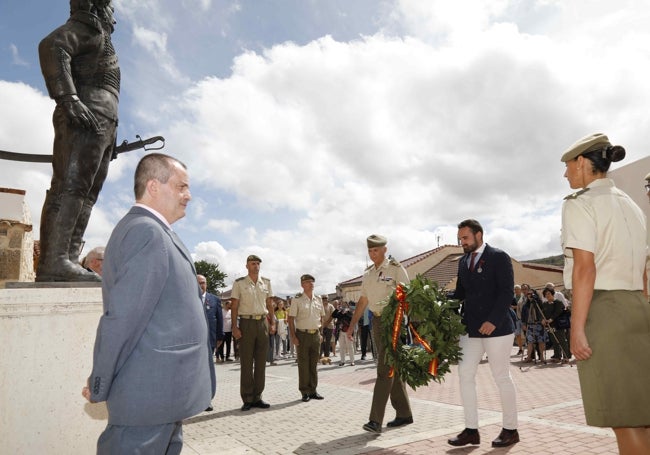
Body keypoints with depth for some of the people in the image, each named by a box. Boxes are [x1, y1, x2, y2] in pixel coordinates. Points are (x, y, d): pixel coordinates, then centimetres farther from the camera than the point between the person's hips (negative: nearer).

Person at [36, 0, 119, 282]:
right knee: (70, 186, -17)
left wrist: (109, 135, 24)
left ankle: (65, 261, -1)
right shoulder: (89, 25, 7)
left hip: (100, 125, 9)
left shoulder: (98, 35, 34)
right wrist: (69, 98, -23)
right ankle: (55, 261, -22)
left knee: (86, 193, 1)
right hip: (86, 117, -9)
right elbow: (51, 47, -13)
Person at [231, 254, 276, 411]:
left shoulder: (266, 282, 9)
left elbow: (270, 304, 13)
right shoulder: (239, 283, -1)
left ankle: (257, 397, 17)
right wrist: (235, 327, -10)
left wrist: (272, 323, 6)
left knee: (261, 362, 7)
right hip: (246, 323, -4)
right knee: (246, 362, 1)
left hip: (262, 322, 4)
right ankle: (247, 399, 9)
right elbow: (234, 307, -3)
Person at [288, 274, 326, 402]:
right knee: (303, 365, 1)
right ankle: (305, 392, 11)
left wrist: (321, 333, 10)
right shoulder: (297, 300, -5)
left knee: (314, 364, 10)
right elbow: (291, 319, -7)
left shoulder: (318, 300, 9)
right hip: (303, 335, -4)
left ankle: (313, 390, 20)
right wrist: (293, 336, -11)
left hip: (316, 335, 4)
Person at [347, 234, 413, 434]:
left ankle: (376, 420, -7)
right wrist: (352, 325, 14)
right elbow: (363, 301, 17)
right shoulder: (368, 274, 14)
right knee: (392, 368, 13)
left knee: (384, 369, -9)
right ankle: (404, 414, 24)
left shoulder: (396, 269, -6)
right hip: (377, 321, 7)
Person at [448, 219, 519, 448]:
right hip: (470, 329, 6)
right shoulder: (463, 262, 13)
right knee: (465, 375, 3)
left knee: (502, 377, 5)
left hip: (496, 327, -6)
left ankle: (510, 429, 22)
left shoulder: (499, 257, -6)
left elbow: (506, 292, -13)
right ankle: (471, 430, 12)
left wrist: (493, 321, -22)